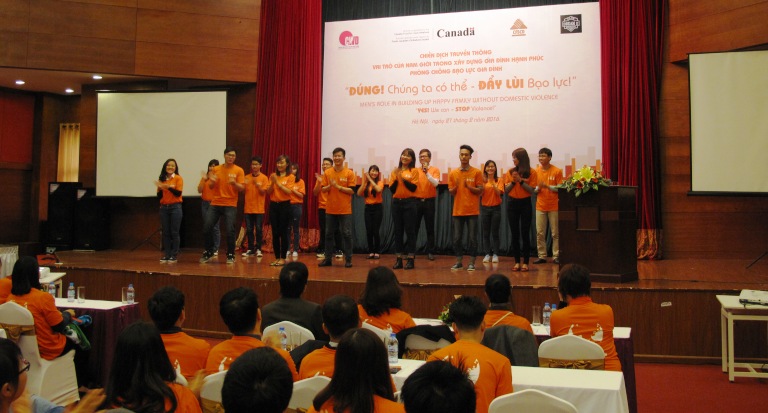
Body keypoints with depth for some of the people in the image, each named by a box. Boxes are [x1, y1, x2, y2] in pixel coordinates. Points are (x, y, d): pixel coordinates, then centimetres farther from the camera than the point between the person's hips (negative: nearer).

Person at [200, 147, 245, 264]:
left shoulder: (238, 170, -1)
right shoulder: (216, 169, 7)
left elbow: (242, 188, -5)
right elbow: (210, 187, 9)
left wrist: (234, 183, -24)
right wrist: (212, 181, -13)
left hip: (230, 205, -3)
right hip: (215, 204, 3)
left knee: (230, 231, -8)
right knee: (206, 228, -1)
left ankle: (230, 255, 7)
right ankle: (208, 253, 18)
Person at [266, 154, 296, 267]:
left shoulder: (290, 177, -1)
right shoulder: (273, 176, 10)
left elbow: (289, 191, -12)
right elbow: (268, 192, 5)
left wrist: (278, 182, -15)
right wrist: (272, 183, -11)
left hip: (285, 205, -4)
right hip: (273, 205, 4)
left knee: (284, 232, -1)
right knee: (275, 233, 5)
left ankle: (283, 258, 5)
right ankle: (277, 257, 13)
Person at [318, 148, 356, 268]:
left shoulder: (349, 173, -3)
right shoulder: (327, 172, 5)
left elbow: (352, 190, -7)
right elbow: (323, 189, 5)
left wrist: (338, 186, -16)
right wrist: (330, 186, -15)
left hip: (345, 210, -3)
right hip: (330, 209, 3)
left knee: (346, 234, 0)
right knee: (328, 234, 9)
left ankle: (348, 259, 7)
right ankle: (327, 259, 17)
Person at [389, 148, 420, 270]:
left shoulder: (414, 171, 1)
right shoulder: (395, 171, 10)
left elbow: (414, 187, -9)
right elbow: (391, 189, 5)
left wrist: (403, 178, -17)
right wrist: (396, 179, -10)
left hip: (409, 203, -3)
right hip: (396, 203, 4)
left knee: (410, 231, -2)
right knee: (398, 231, 5)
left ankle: (410, 259, 3)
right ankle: (399, 259, 11)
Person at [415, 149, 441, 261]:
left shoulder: (435, 170, 1)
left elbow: (435, 183, -14)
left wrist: (427, 173, -23)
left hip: (429, 201, -2)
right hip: (417, 201, 2)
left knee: (430, 228, 3)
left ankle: (430, 252, 8)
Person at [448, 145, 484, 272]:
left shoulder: (477, 172, -1)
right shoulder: (453, 173, 7)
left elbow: (480, 191, -2)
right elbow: (451, 192, 8)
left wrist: (468, 186, -17)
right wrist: (456, 186, -13)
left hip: (472, 210, -2)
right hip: (458, 210, 3)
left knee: (472, 238, -1)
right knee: (457, 237, 4)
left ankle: (472, 263, 7)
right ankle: (458, 262, 15)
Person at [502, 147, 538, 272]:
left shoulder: (531, 172, -3)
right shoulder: (510, 172, 5)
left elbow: (532, 190, -8)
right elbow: (506, 190, 3)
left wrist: (520, 181, -17)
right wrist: (513, 181, -13)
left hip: (525, 203, -3)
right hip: (513, 204, 3)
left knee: (525, 233, -1)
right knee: (515, 234, 4)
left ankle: (525, 262, 4)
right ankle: (517, 262, 10)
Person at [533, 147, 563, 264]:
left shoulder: (557, 171, -4)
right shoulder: (536, 171, 6)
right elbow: (533, 189, 11)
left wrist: (547, 186, -17)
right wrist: (538, 188, -12)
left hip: (554, 206, -3)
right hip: (540, 206, 3)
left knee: (555, 233, 1)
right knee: (540, 233, 3)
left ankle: (556, 256, 9)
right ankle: (542, 256, 10)